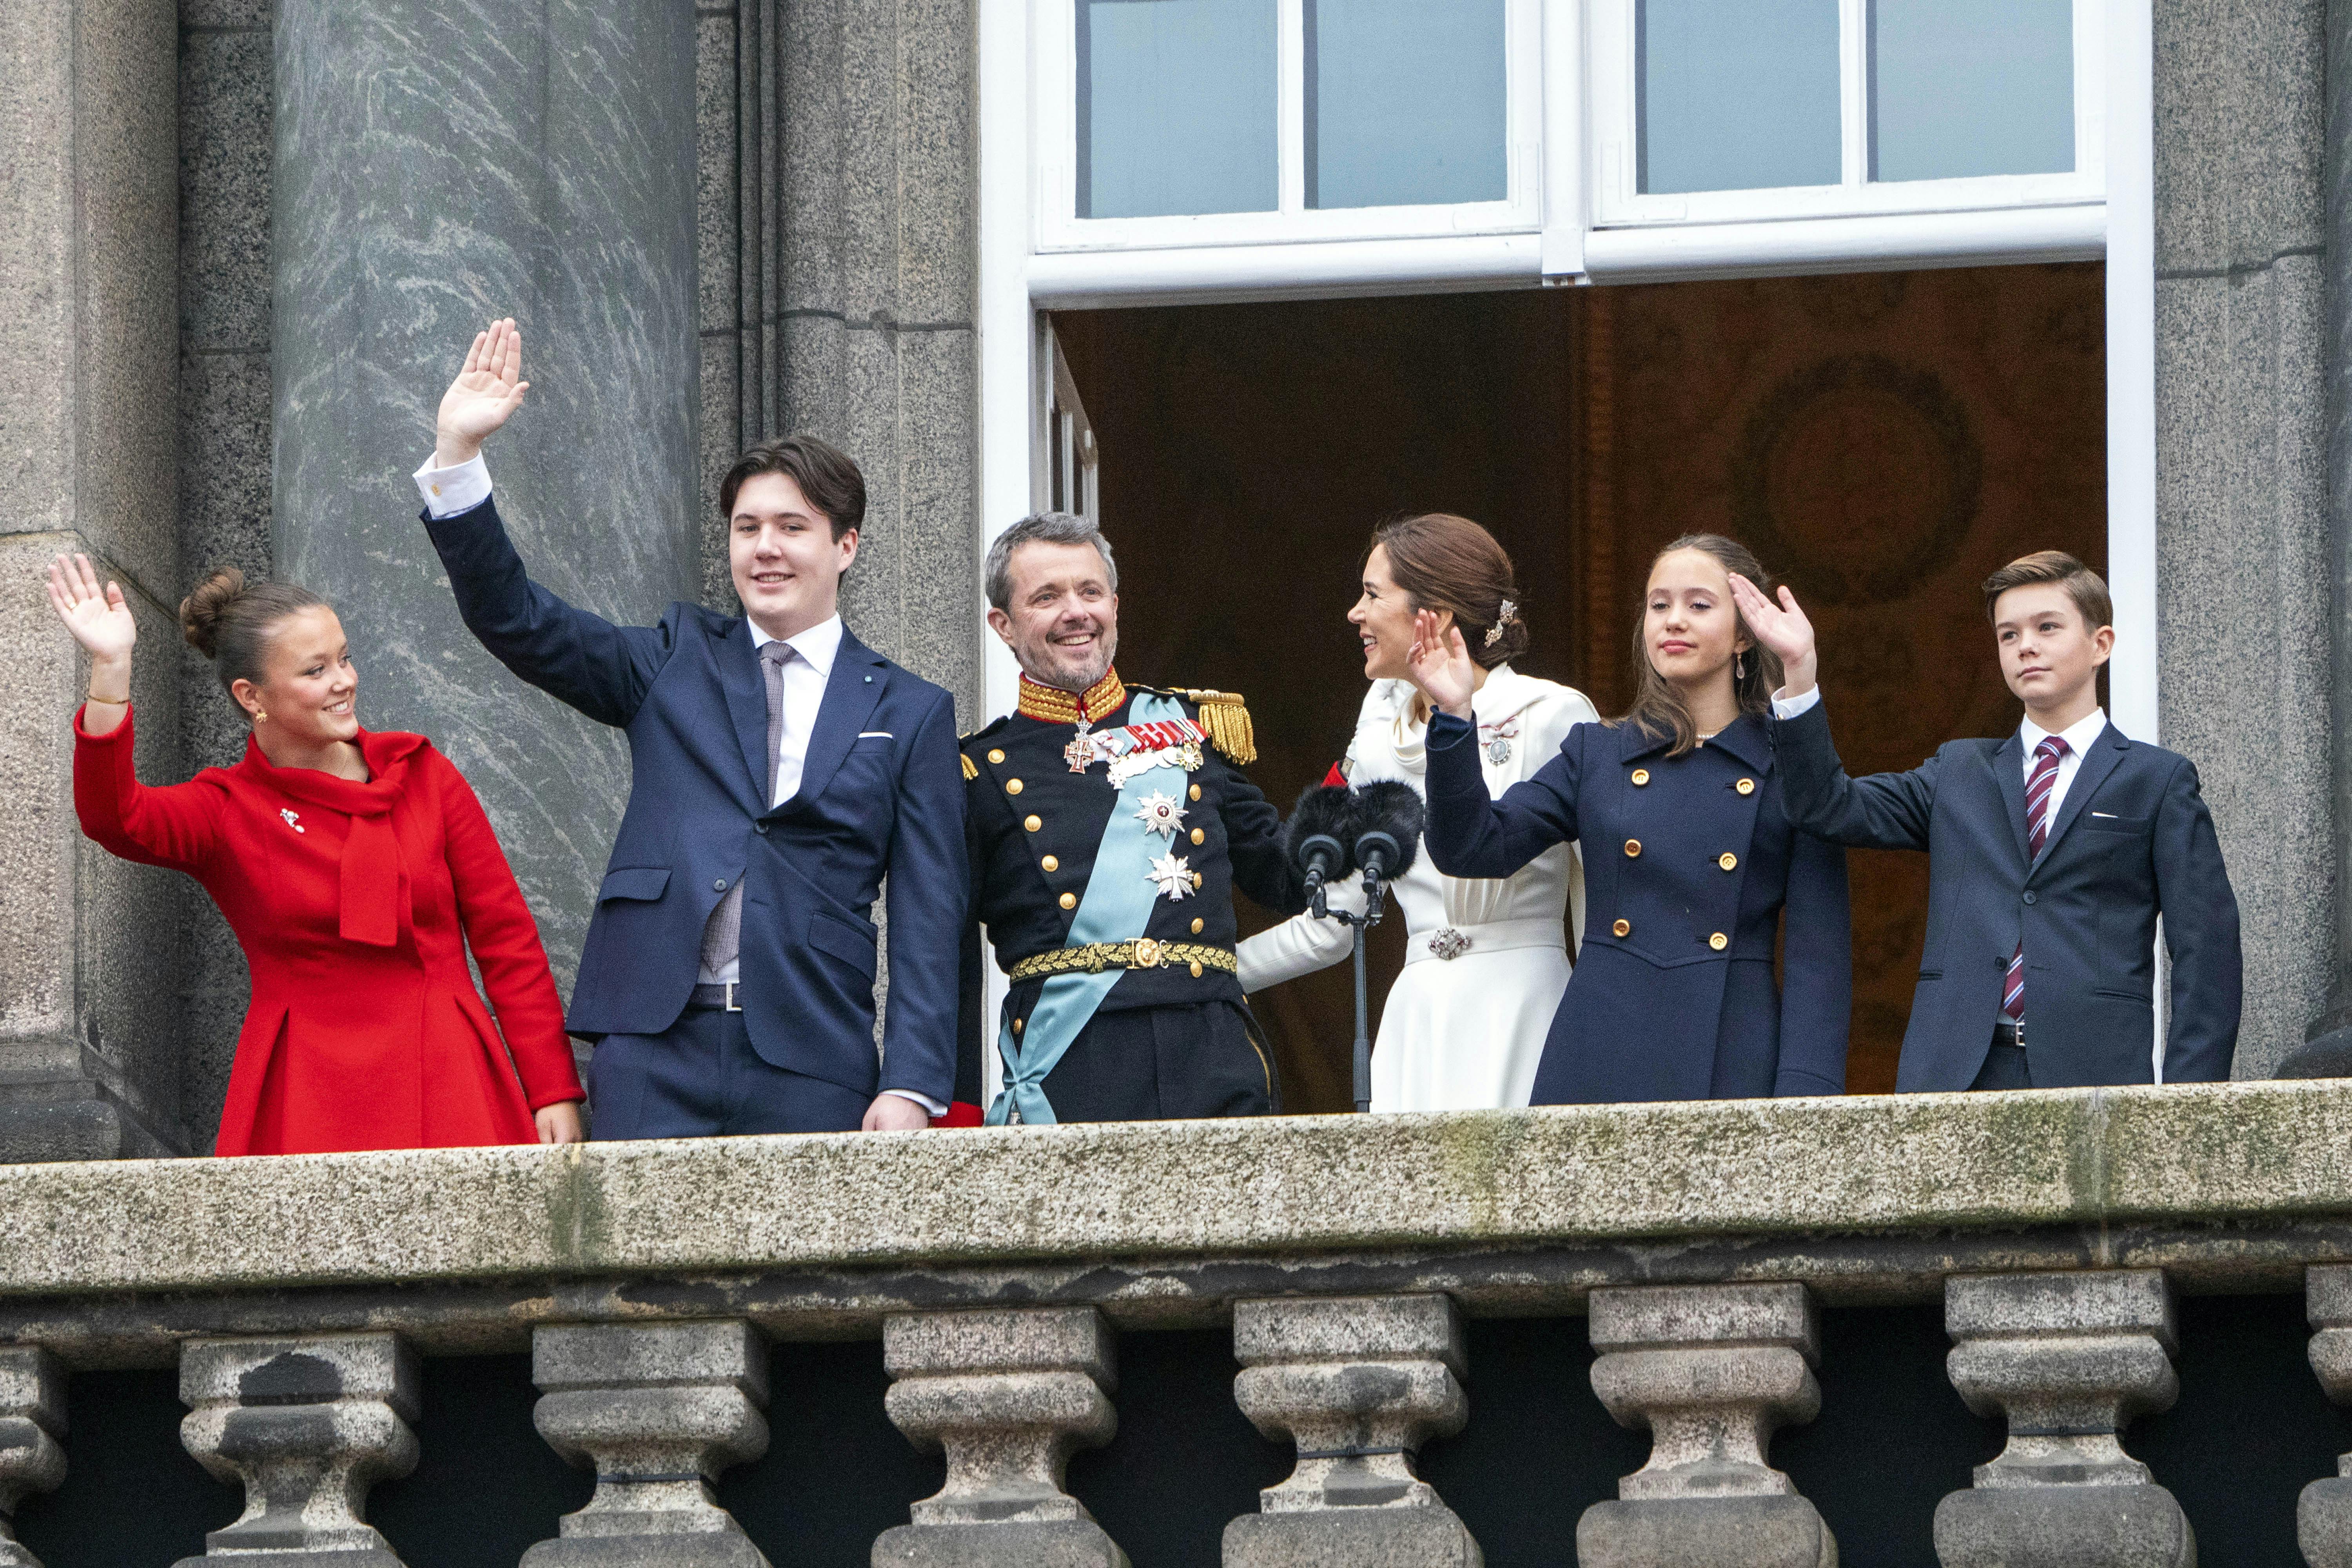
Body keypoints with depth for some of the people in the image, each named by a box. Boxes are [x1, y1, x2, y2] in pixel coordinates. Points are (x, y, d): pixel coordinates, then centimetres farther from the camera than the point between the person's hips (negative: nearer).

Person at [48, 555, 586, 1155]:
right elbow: (112, 817, -17)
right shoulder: (227, 809, 4)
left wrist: (554, 1090, 3)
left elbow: (506, 936, 9)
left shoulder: (425, 776, 8)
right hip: (303, 1106, -1)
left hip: (444, 1086, 1)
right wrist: (111, 668, -28)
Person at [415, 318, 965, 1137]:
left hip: (813, 1073, -1)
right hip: (656, 1063, 1)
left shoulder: (910, 714, 11)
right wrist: (457, 452, -6)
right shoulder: (676, 663, 16)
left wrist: (912, 1086, -5)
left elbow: (927, 917, 6)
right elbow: (517, 621, 6)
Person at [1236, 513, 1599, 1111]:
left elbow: (1602, 911, -3)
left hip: (1525, 1016, -4)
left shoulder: (1555, 718, -3)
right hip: (1417, 1026, 5)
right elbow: (1327, 927, 18)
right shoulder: (1379, 742, 12)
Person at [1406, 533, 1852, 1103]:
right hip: (1599, 1070, 2)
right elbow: (1473, 848, 4)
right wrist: (1455, 716, -9)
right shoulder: (1595, 755, 13)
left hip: (1732, 1071, -2)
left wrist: (1802, 1101, -11)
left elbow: (1820, 954, 0)